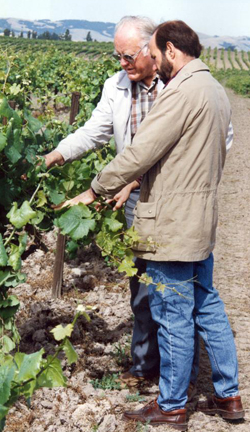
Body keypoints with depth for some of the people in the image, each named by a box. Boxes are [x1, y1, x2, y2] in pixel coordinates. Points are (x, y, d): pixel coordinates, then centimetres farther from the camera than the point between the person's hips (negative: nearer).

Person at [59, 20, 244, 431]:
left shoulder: (181, 92, -19)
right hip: (202, 223, 10)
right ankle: (228, 396, 26)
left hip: (172, 228, -10)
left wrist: (94, 191, -9)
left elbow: (139, 154, -22)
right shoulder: (215, 90, 12)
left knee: (173, 318, 2)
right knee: (208, 308, 17)